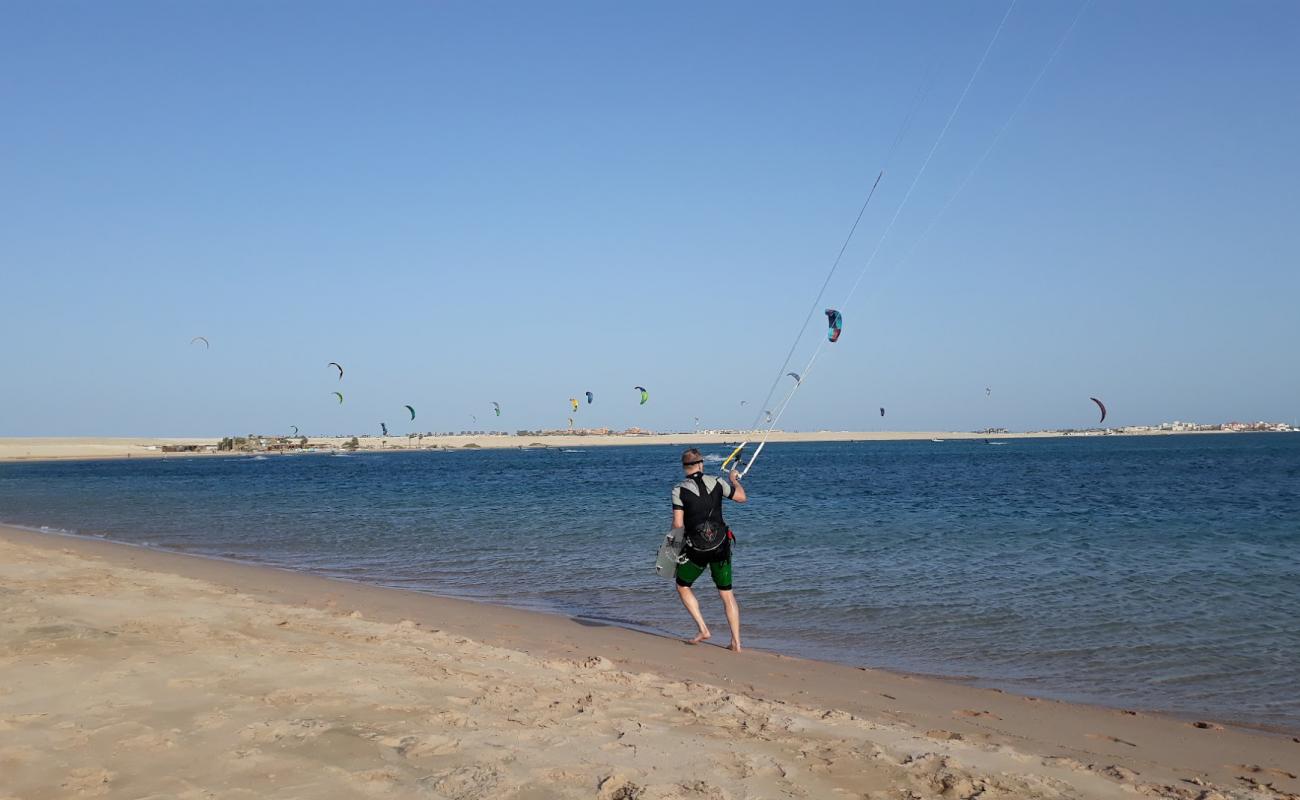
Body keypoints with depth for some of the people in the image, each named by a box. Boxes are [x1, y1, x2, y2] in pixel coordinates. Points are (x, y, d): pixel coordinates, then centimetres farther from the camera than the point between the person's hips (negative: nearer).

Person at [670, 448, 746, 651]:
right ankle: (736, 642, 10)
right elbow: (742, 497, 13)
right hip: (721, 547, 3)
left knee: (683, 587, 20)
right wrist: (735, 479, 31)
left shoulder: (679, 490, -9)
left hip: (696, 549, -3)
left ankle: (703, 630, 10)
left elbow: (678, 524, -12)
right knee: (727, 594, 13)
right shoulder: (717, 482, 0)